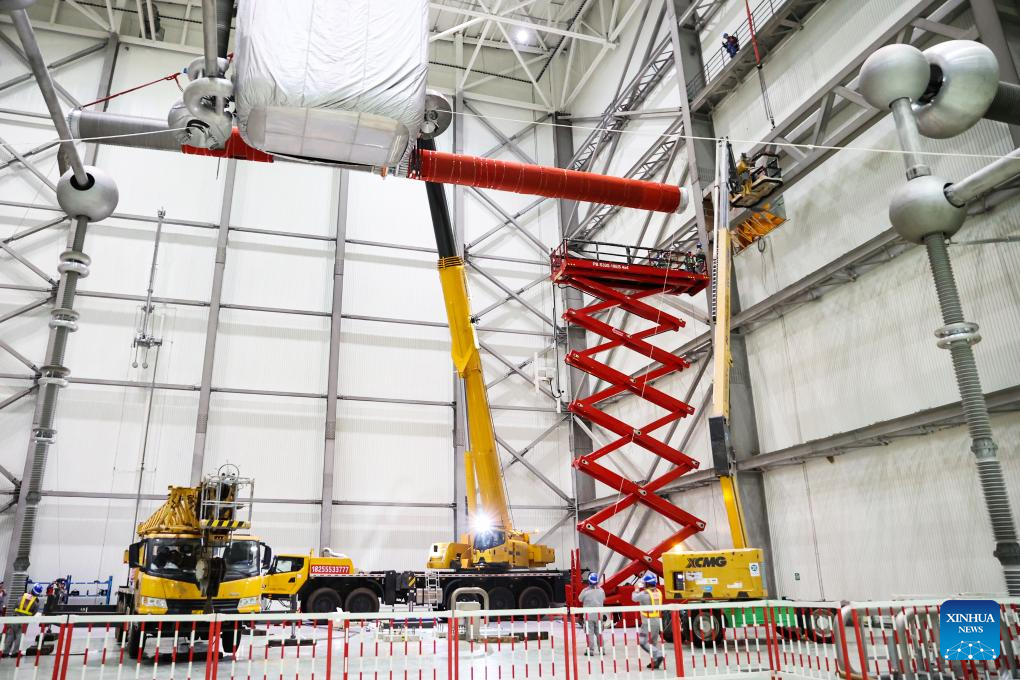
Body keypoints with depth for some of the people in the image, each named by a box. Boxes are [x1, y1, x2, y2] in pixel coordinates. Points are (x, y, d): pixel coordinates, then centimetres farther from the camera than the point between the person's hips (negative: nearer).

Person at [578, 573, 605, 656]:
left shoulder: (585, 591, -15)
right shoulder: (601, 591, -5)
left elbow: (580, 599, 1)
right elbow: (604, 600, 12)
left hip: (588, 615, -3)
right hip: (599, 614, 3)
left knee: (590, 633, 2)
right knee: (599, 633, 15)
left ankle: (590, 650, 2)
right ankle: (601, 650, 19)